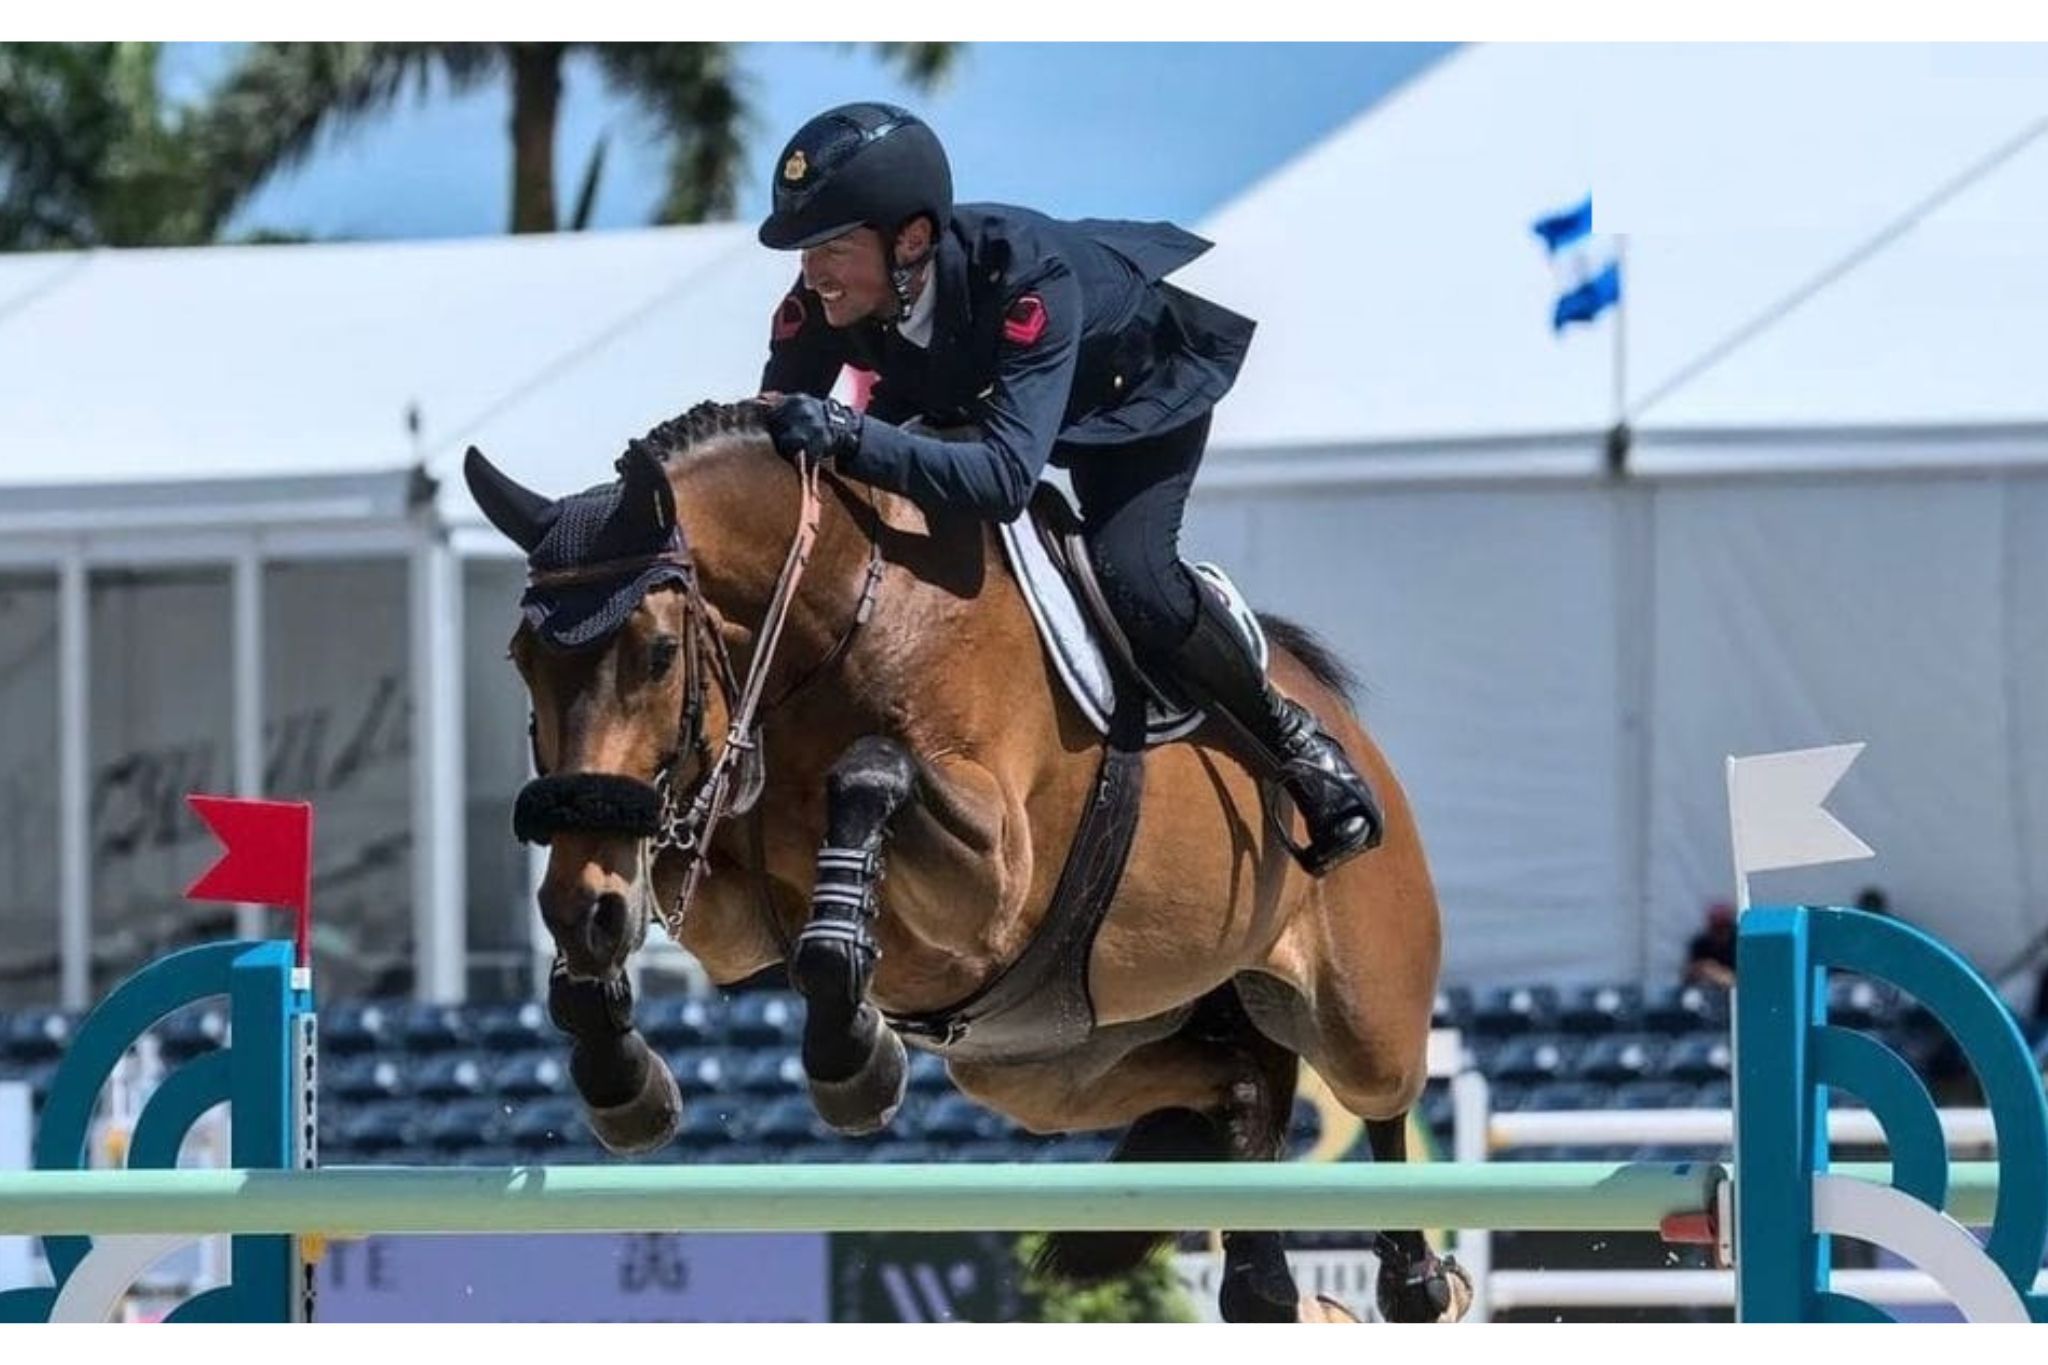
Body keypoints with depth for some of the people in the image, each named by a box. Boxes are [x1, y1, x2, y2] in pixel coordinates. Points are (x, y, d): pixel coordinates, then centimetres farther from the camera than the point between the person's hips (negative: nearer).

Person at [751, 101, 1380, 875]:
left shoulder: (1024, 277, -46)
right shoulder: (821, 304, -31)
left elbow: (1007, 475, -56)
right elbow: (768, 433, -21)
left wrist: (849, 439, -67)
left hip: (1144, 377, -6)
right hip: (961, 390, 6)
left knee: (1129, 575, -25)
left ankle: (1293, 744, -2)